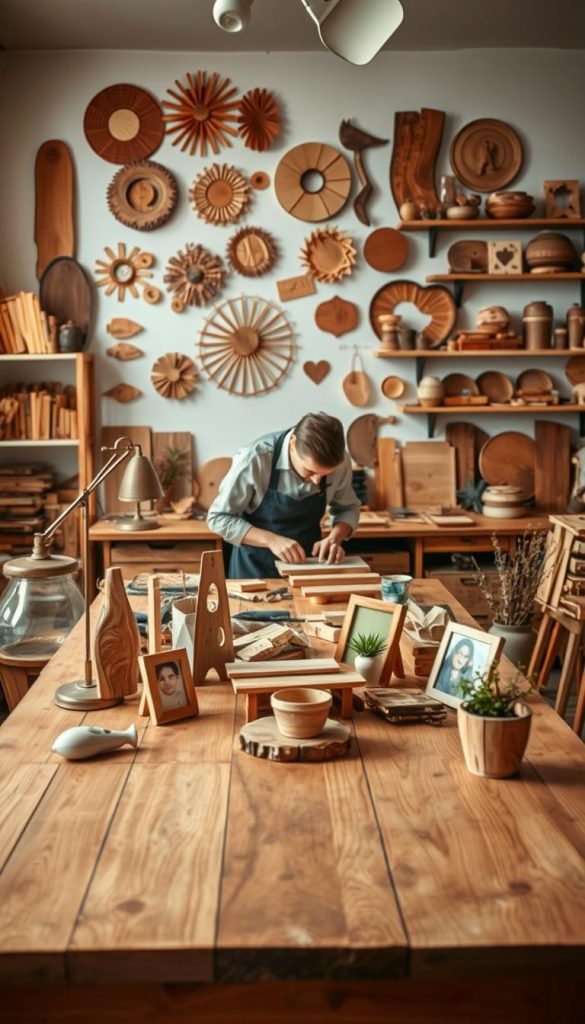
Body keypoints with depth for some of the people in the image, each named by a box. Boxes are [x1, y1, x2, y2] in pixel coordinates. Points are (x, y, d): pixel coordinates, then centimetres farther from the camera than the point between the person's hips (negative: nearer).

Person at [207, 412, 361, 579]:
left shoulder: (340, 461, -12)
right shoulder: (256, 458, -22)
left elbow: (348, 508, 5)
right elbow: (219, 517, -13)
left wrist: (335, 537, -14)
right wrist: (271, 540, -25)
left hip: (307, 564, 2)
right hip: (256, 567, -2)